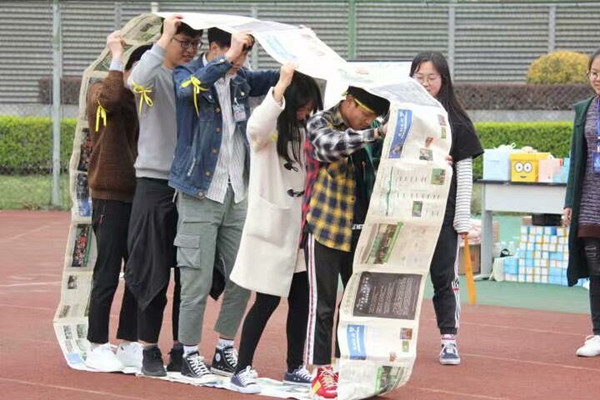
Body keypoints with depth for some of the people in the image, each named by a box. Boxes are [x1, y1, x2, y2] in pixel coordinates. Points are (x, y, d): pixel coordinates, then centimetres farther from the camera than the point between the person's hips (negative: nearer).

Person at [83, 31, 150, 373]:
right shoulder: (101, 92, -4)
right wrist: (116, 56, -23)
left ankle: (128, 343, 19)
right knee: (108, 274, -3)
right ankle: (98, 347, 6)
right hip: (110, 196, -6)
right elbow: (109, 99, -30)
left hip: (139, 196, 6)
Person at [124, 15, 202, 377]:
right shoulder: (155, 76, -3)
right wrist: (163, 40, -24)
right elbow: (138, 81, -26)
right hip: (155, 184, -4)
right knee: (154, 271, 0)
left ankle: (181, 349, 14)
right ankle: (150, 350, 9)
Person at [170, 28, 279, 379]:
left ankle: (225, 351, 22)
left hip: (238, 194, 6)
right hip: (200, 194, -6)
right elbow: (187, 88, -29)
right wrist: (228, 59, -33)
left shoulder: (241, 78, 9)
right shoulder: (188, 74, -7)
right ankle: (190, 354, 12)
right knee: (197, 281, -3)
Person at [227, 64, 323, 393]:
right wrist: (283, 83, -32)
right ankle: (242, 371, 3)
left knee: (301, 299, 8)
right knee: (267, 301, -5)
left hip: (300, 226, 7)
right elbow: (256, 126, -35)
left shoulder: (306, 131, 10)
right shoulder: (268, 130, -10)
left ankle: (295, 368, 19)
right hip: (271, 227, -7)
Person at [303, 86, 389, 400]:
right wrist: (376, 134, -36)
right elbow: (332, 146, -28)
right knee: (323, 302, -2)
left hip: (360, 230, 6)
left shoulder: (363, 133, 13)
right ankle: (322, 372, 6)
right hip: (326, 228, -6)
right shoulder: (320, 124, -6)